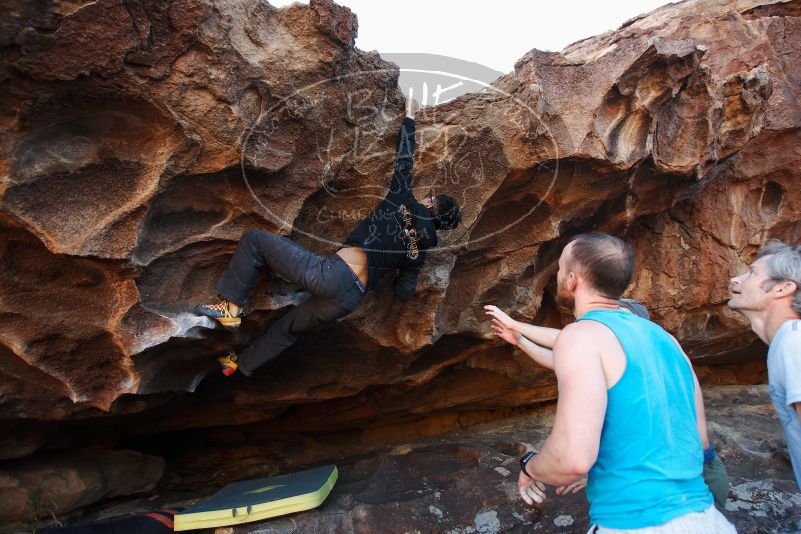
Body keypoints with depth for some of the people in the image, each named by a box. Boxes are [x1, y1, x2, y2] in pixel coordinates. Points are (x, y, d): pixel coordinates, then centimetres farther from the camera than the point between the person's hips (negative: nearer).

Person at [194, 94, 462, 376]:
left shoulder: (405, 203, 2)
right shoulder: (423, 245, 13)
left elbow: (404, 157, 12)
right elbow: (404, 292, 14)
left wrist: (409, 115, 27)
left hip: (331, 274, -6)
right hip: (350, 299, 6)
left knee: (253, 239, 7)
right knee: (290, 326, 32)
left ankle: (231, 308, 5)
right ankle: (240, 364, 47)